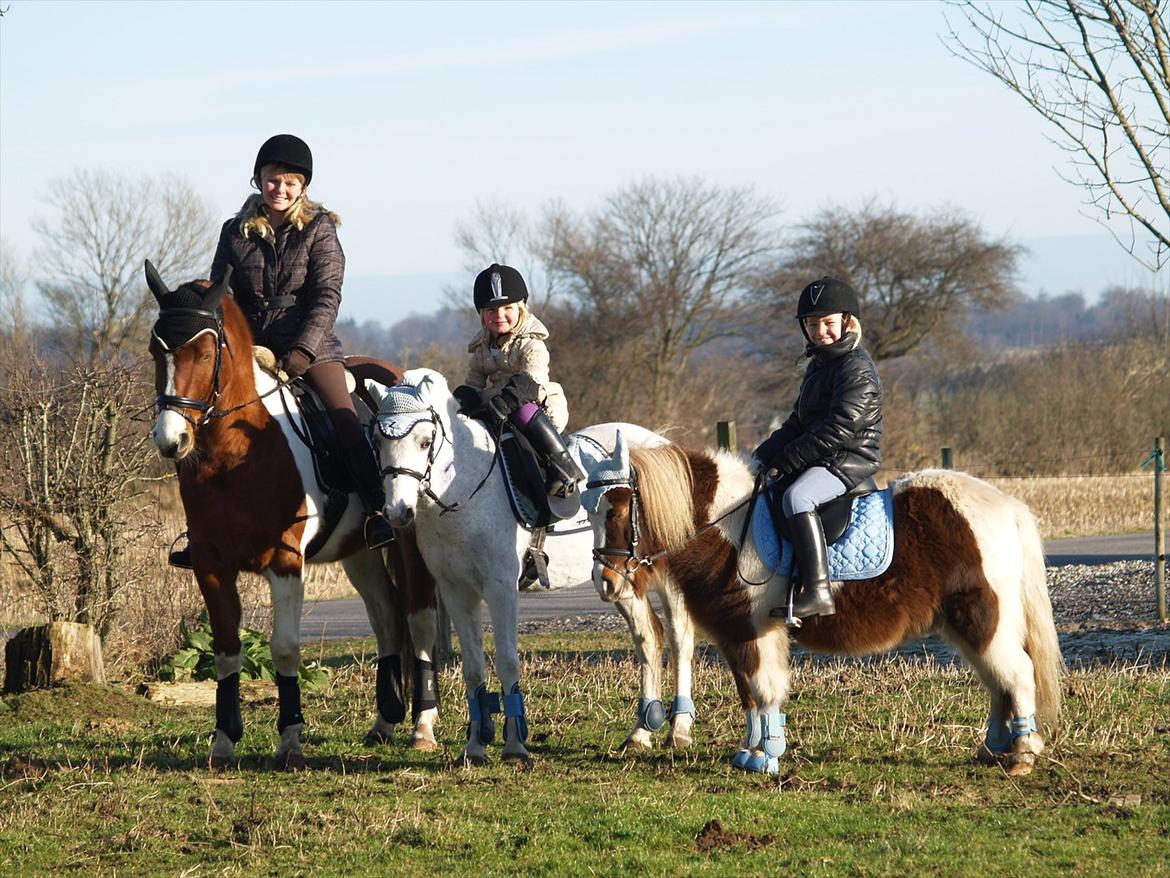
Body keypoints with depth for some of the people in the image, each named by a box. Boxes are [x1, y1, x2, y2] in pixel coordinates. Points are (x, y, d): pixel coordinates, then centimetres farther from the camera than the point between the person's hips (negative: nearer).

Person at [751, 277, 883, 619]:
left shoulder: (857, 370, -14)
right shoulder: (818, 365, 18)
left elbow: (839, 430, -22)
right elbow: (798, 422, 22)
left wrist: (784, 459, -21)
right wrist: (763, 455, 6)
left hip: (851, 460, -11)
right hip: (820, 461, 11)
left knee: (796, 497, -35)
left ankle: (817, 592, -43)